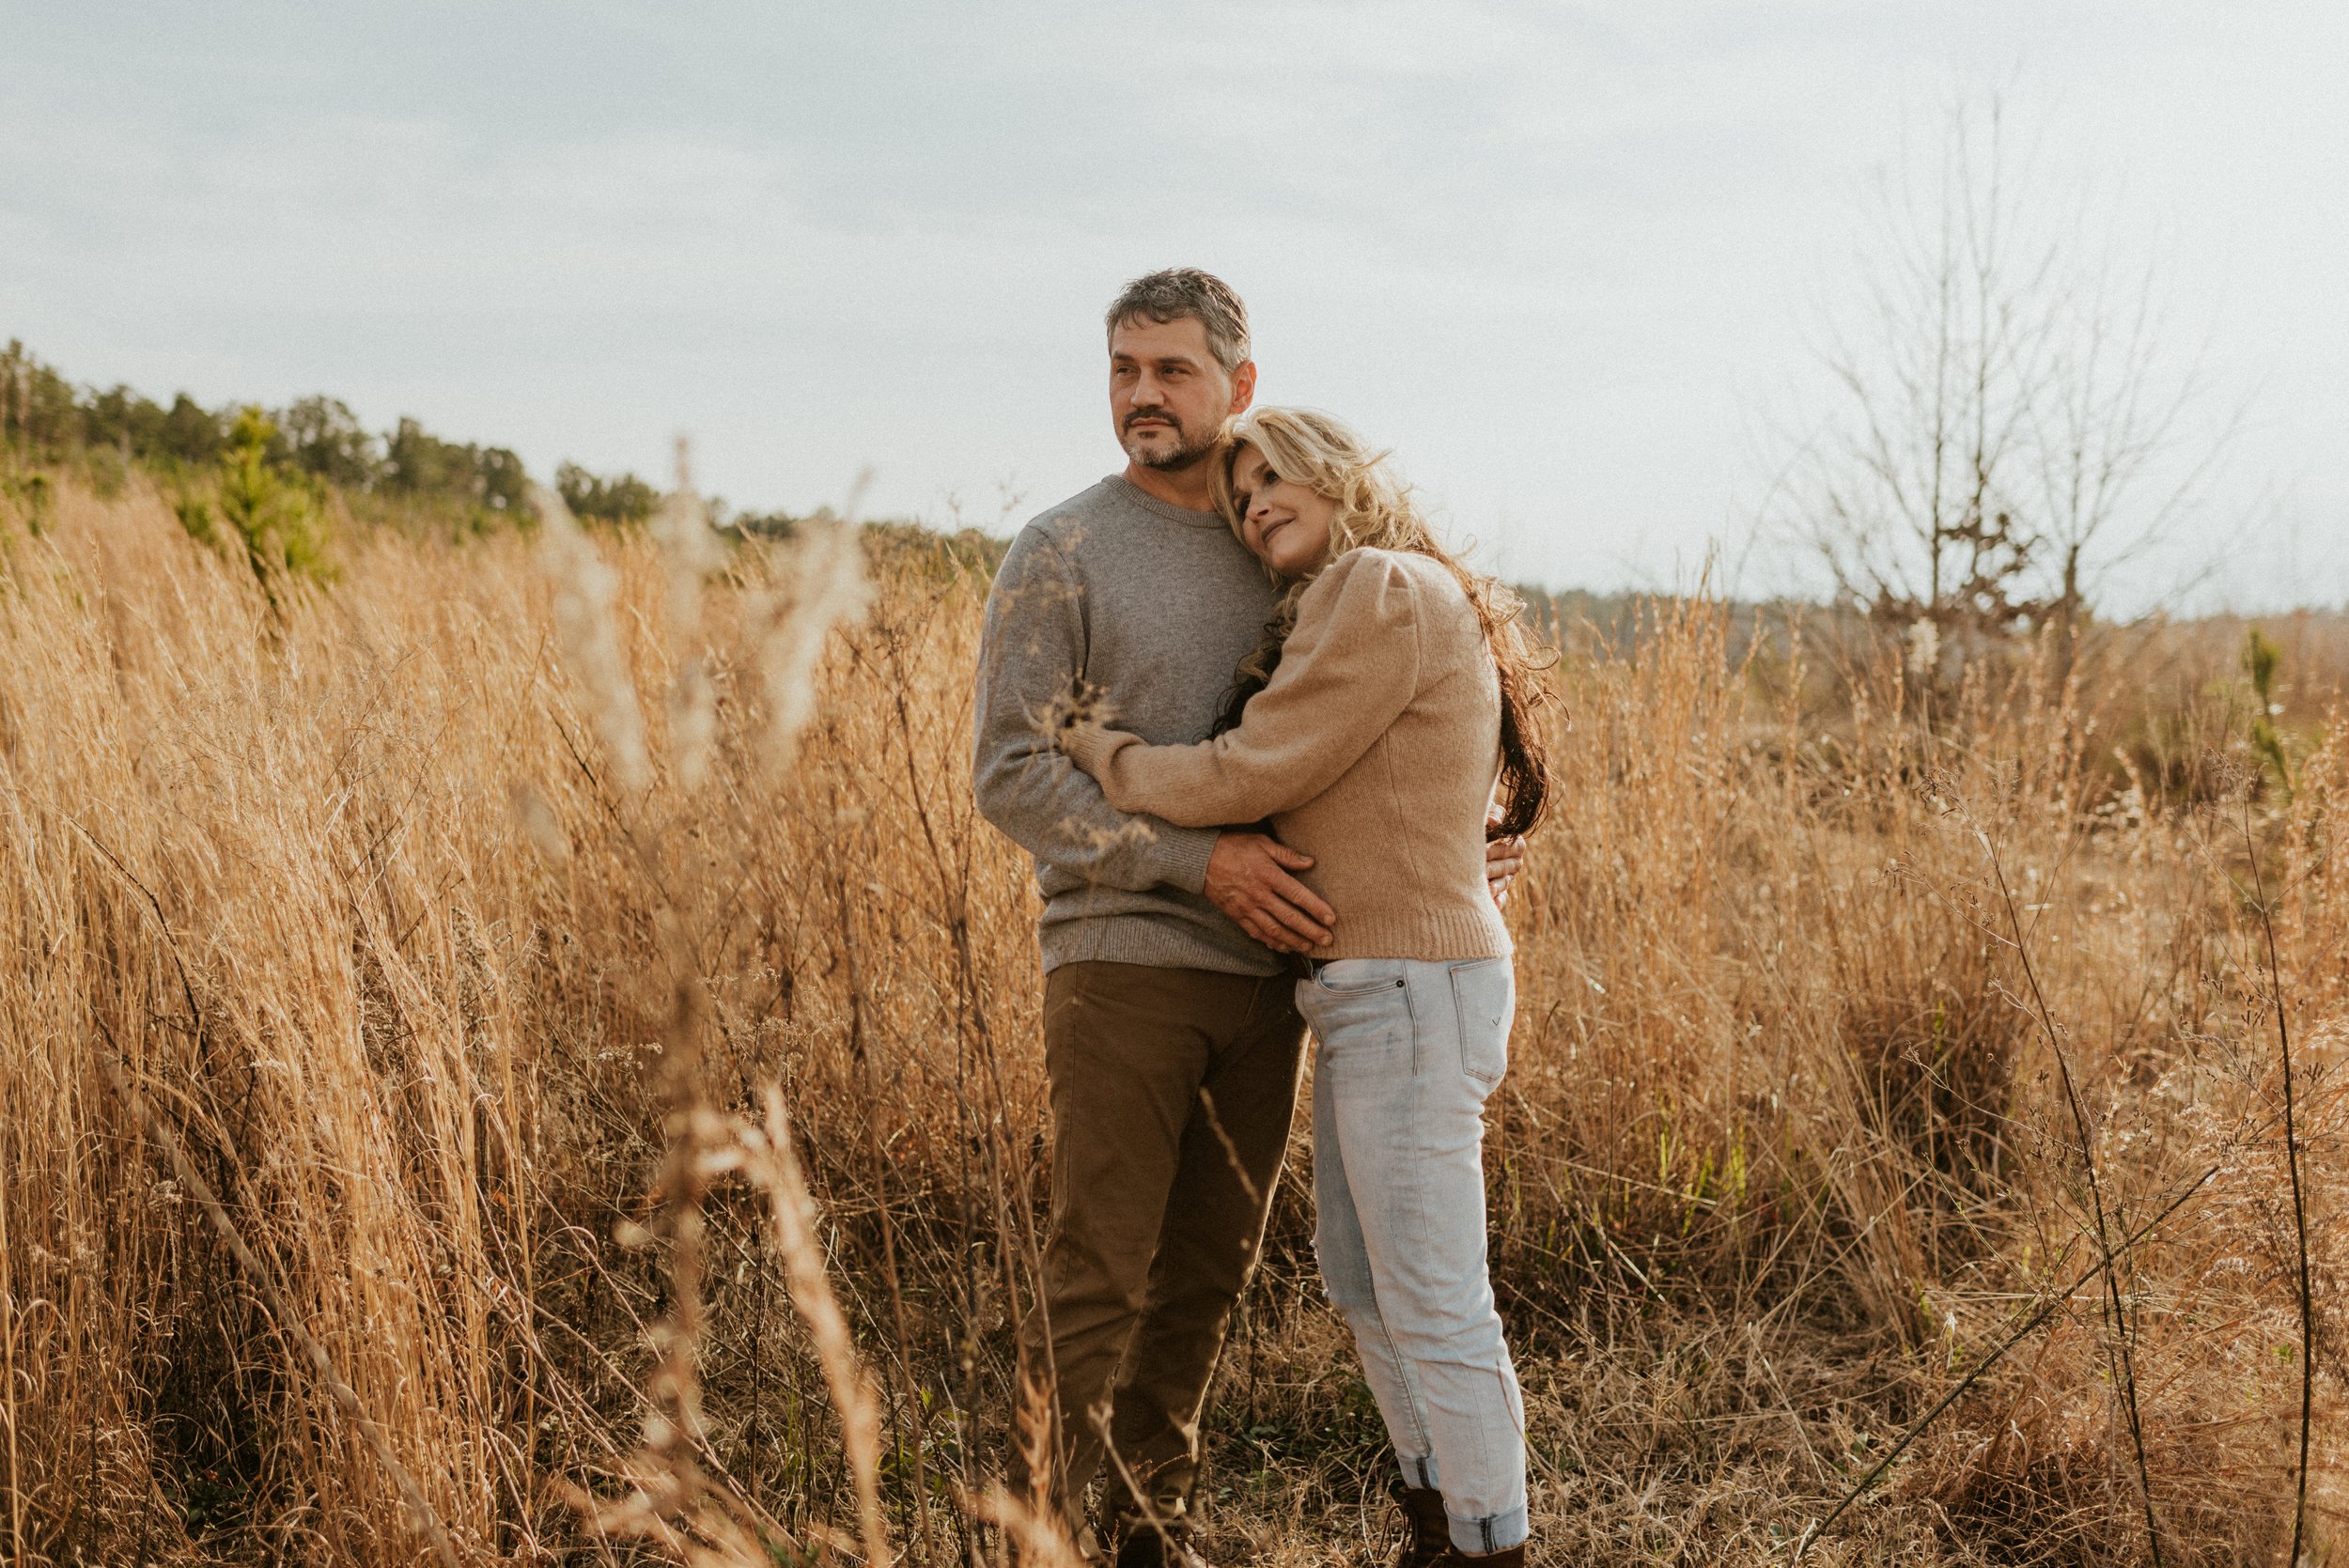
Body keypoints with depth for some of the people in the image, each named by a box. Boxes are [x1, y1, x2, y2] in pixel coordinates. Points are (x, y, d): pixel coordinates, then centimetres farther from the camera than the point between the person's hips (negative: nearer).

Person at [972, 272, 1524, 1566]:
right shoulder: (1058, 552, -5)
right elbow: (1009, 773, -12)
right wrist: (1200, 860, -20)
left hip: (1259, 971, 5)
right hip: (1120, 963, -5)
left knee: (1206, 1272, 11)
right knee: (1097, 1273, -5)